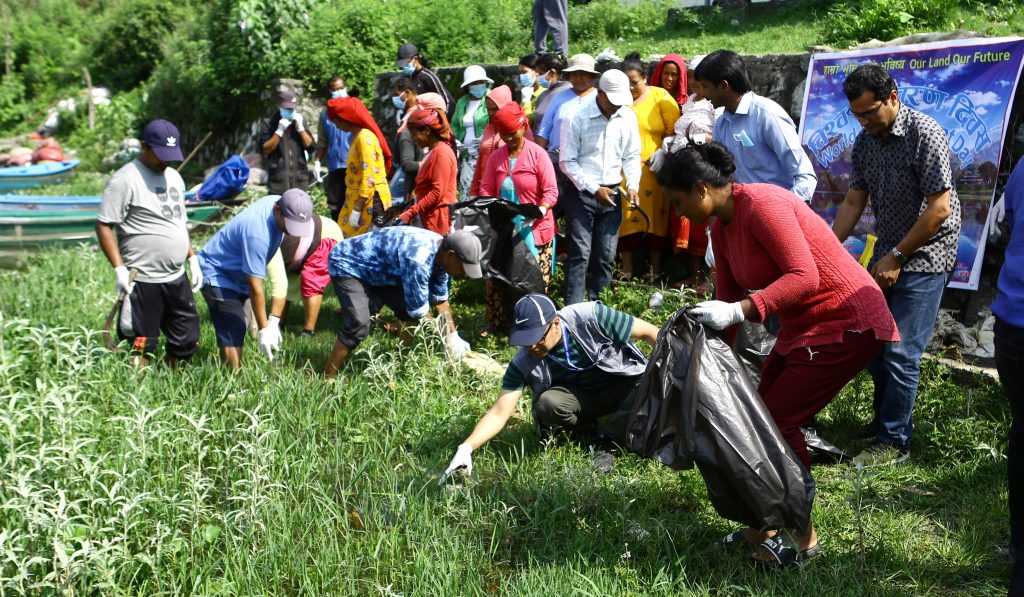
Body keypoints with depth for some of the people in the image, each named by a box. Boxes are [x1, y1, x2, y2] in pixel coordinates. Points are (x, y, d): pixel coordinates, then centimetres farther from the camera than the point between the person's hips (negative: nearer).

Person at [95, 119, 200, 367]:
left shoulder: (174, 177, 14)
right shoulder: (125, 180, -11)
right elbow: (103, 226, -13)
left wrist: (192, 258, 16)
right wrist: (119, 269, -20)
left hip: (176, 278, 8)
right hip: (142, 281, -8)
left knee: (187, 341, 12)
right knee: (141, 347, -2)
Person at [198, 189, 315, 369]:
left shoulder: (279, 202, -12)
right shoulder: (257, 233, -37)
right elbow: (255, 287, -30)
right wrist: (264, 330, -24)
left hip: (237, 272, 9)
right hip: (216, 273, -9)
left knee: (237, 327, 8)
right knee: (233, 331, -18)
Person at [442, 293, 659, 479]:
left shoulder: (590, 318, -27)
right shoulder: (523, 362, -19)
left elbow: (650, 333, -18)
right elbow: (499, 413, -19)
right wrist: (465, 448, -33)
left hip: (625, 381, -1)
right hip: (582, 397, 1)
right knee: (547, 404, -31)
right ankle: (586, 432, -2)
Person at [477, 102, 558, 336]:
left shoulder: (537, 154, -6)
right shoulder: (496, 156, 7)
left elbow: (551, 192, -9)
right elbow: (486, 190, 8)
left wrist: (539, 212, -26)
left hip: (534, 230, -4)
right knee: (494, 276, 6)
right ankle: (496, 322, 21)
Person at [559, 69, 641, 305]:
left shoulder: (628, 117, 2)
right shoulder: (580, 118, -10)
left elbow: (632, 156, 11)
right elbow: (567, 161, -8)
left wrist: (633, 186, -5)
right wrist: (594, 189, -13)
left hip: (612, 192, 4)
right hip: (581, 192, -4)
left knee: (606, 254, 6)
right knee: (581, 252, -8)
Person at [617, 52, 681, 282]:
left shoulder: (660, 96, 2)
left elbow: (675, 129, -1)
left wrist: (663, 152, -12)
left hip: (653, 169, -1)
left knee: (656, 217, 4)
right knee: (625, 217, 2)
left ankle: (656, 269, 13)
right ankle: (626, 270, 11)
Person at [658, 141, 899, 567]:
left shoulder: (762, 205, -23)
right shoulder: (721, 228, 6)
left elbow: (805, 276, -30)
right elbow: (728, 297, 12)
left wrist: (740, 310, -37)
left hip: (848, 323, -10)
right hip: (802, 325, 10)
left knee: (780, 421, -10)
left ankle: (803, 537, 5)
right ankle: (764, 526, 17)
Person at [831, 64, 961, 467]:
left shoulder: (925, 134, -18)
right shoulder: (865, 142, 4)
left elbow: (939, 209, -20)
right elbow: (853, 203, 9)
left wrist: (896, 257, -16)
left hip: (924, 257, -7)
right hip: (886, 257, 7)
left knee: (900, 352, -8)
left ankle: (894, 442, 4)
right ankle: (884, 419, 30)